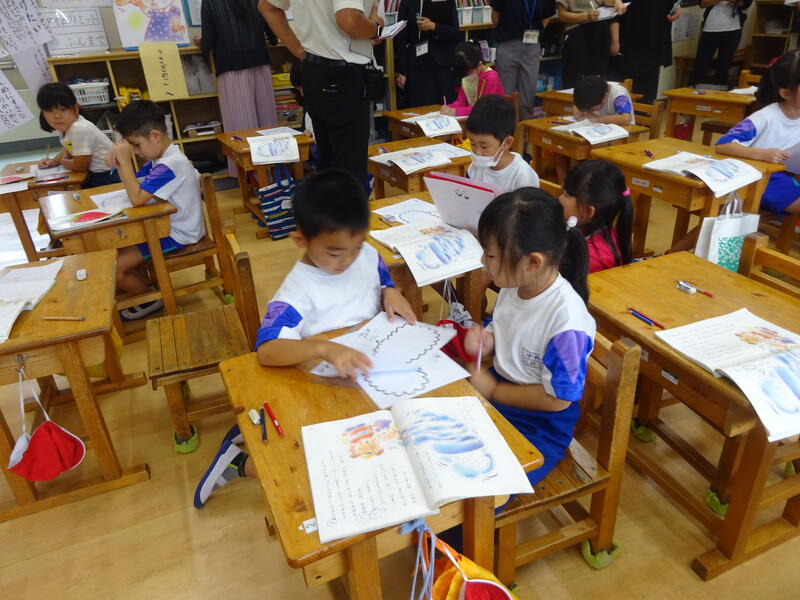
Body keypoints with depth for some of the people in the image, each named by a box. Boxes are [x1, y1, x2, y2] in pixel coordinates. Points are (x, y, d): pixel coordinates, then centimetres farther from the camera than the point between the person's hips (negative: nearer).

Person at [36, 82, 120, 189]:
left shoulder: (80, 129, -27)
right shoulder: (65, 127, 2)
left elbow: (80, 166, -18)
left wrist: (61, 161, 1)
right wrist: (54, 161, 7)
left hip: (108, 176, -9)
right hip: (94, 173, 9)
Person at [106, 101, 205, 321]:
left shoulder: (169, 165, -27)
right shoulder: (160, 157, 5)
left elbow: (137, 198, -29)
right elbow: (135, 185, 8)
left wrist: (125, 160, -23)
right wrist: (119, 164, -11)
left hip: (178, 235, -10)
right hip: (167, 225, 10)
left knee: (114, 266, -11)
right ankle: (143, 286, 22)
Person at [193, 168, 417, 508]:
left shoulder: (368, 256, -5)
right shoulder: (298, 292, -24)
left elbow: (383, 283, 16)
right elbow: (266, 351, -36)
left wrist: (391, 293, -9)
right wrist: (324, 349, -52)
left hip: (374, 372, 8)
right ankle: (240, 463, 10)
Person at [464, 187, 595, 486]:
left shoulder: (565, 318, -29)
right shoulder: (513, 285, -8)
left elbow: (558, 398, -21)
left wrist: (493, 389, -16)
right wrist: (484, 341, -11)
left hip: (539, 427, -7)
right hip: (495, 390, 7)